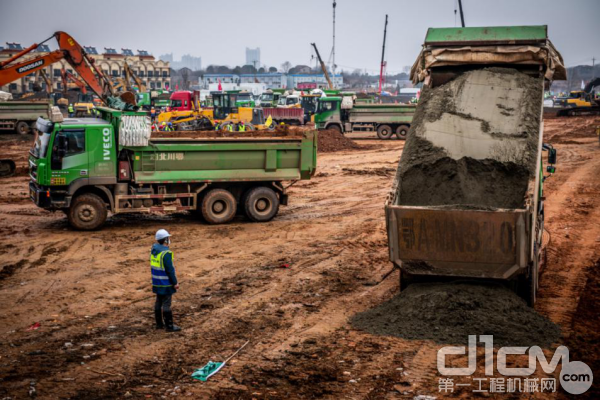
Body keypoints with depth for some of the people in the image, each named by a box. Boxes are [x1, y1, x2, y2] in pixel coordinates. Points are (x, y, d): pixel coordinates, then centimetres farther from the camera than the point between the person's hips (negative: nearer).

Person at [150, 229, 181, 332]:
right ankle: (169, 325, 2)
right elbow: (170, 269, -20)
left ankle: (159, 323, 25)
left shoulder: (154, 250, 5)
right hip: (166, 283, -9)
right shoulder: (166, 253, -22)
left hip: (157, 282, 9)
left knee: (159, 302, 16)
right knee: (166, 304, -3)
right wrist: (175, 282, -14)